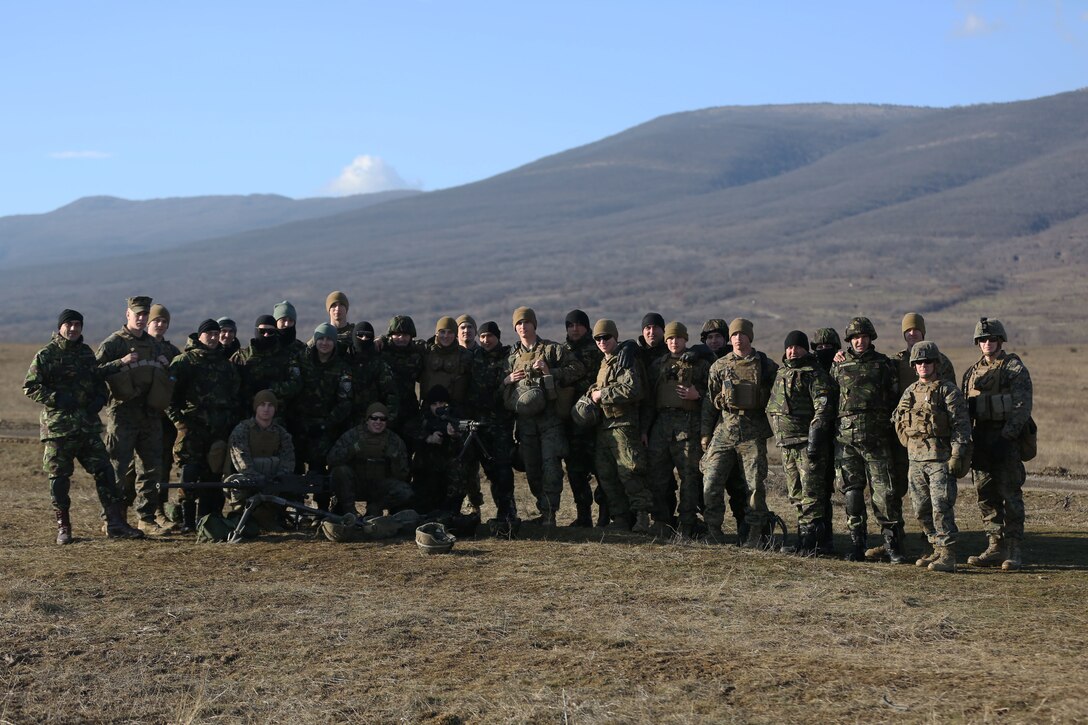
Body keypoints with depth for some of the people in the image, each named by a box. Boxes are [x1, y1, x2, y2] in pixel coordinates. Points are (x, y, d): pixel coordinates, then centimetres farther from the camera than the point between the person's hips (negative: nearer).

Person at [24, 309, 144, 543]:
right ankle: (63, 527, 13)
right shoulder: (46, 355, -2)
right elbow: (30, 387, -6)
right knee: (59, 478, 2)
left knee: (104, 471, 0)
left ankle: (114, 524, 4)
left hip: (88, 425, 4)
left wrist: (99, 399, 2)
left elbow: (99, 382, 22)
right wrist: (56, 398, -17)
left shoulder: (86, 353, 14)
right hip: (58, 425, -4)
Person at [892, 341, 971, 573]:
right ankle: (937, 549, 21)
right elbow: (897, 419, 23)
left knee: (941, 508, -10)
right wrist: (910, 444, 12)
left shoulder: (948, 391, -5)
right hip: (916, 459, 7)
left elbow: (961, 425, -10)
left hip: (941, 459, -7)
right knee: (922, 510, 9)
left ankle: (947, 556, -8)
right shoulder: (910, 391, 13)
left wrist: (956, 456, -15)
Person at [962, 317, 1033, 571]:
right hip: (980, 440, 6)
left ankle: (1013, 551, -3)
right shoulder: (972, 372, 17)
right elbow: (965, 409, 19)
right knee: (986, 496, 6)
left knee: (1010, 495, -5)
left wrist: (1006, 437, -19)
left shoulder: (1015, 368, -2)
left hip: (1007, 438, -6)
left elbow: (1022, 406, -11)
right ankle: (996, 548, 12)